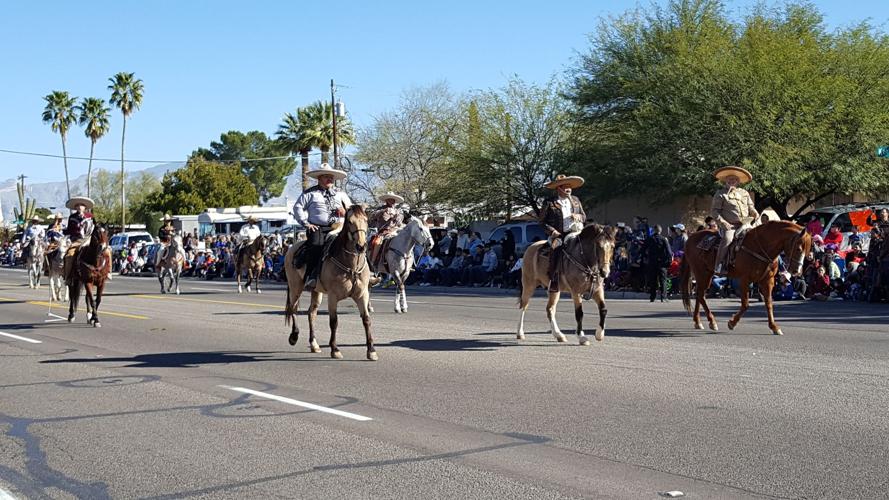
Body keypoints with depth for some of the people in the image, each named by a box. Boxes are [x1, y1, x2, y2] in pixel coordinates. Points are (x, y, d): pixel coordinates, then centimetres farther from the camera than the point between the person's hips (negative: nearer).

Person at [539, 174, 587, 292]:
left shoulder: (575, 200, 19)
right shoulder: (549, 203, 4)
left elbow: (584, 217, 24)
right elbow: (542, 222, 4)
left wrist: (578, 217, 0)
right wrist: (552, 231, -12)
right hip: (557, 235, -4)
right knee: (558, 247, -36)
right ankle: (553, 278, -32)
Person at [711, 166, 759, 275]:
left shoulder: (744, 193, 20)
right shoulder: (720, 194, 5)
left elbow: (751, 207, 27)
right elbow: (714, 210, 2)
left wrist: (755, 214, 4)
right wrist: (722, 222, -11)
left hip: (745, 225, 5)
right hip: (730, 225, -5)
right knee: (727, 239, -31)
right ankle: (719, 265, -26)